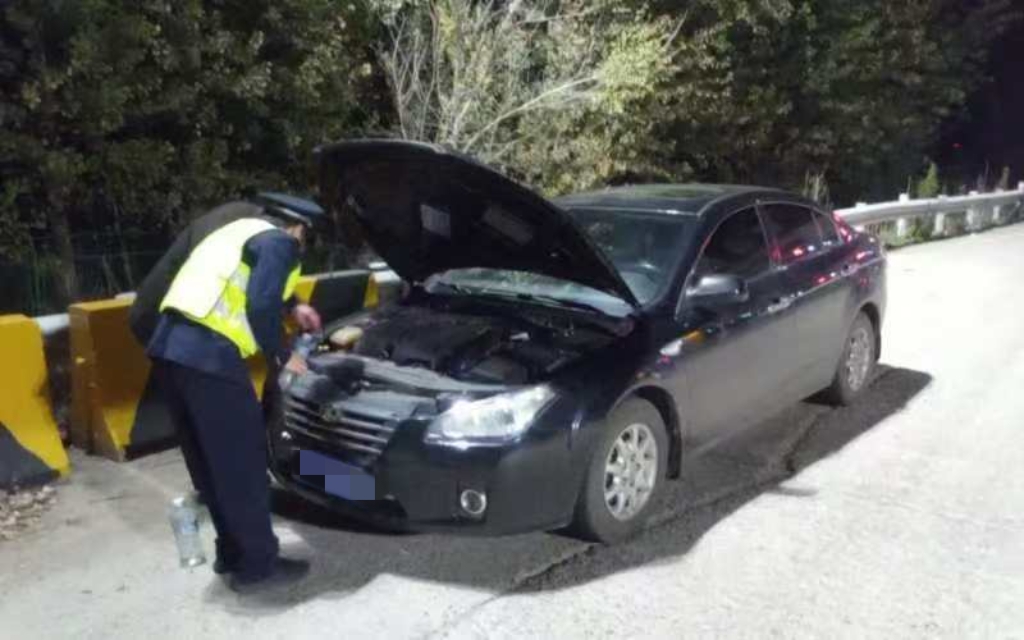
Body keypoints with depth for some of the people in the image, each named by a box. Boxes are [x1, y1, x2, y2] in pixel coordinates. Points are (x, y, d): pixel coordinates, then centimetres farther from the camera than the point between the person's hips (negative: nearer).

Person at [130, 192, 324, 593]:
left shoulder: (239, 226, 27)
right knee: (241, 465, 1)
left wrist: (294, 307, 50)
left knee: (210, 464, 17)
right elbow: (261, 305, -13)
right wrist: (280, 357, 1)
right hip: (208, 356, -10)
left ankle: (232, 553, 29)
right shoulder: (278, 241, -1)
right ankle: (257, 566, 11)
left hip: (169, 347, 10)